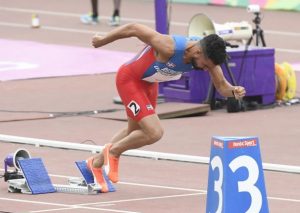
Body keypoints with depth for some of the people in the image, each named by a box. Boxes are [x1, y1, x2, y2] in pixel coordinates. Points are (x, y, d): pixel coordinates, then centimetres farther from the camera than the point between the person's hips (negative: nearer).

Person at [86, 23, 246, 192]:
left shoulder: (207, 55, -20)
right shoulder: (170, 47, -39)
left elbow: (222, 86, -11)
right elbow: (133, 28, -29)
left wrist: (234, 91, -35)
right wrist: (102, 40, -15)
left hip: (149, 82, 8)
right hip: (129, 79, -8)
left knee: (134, 132, 24)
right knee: (154, 133, -19)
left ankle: (96, 163, 45)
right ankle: (113, 151, 7)